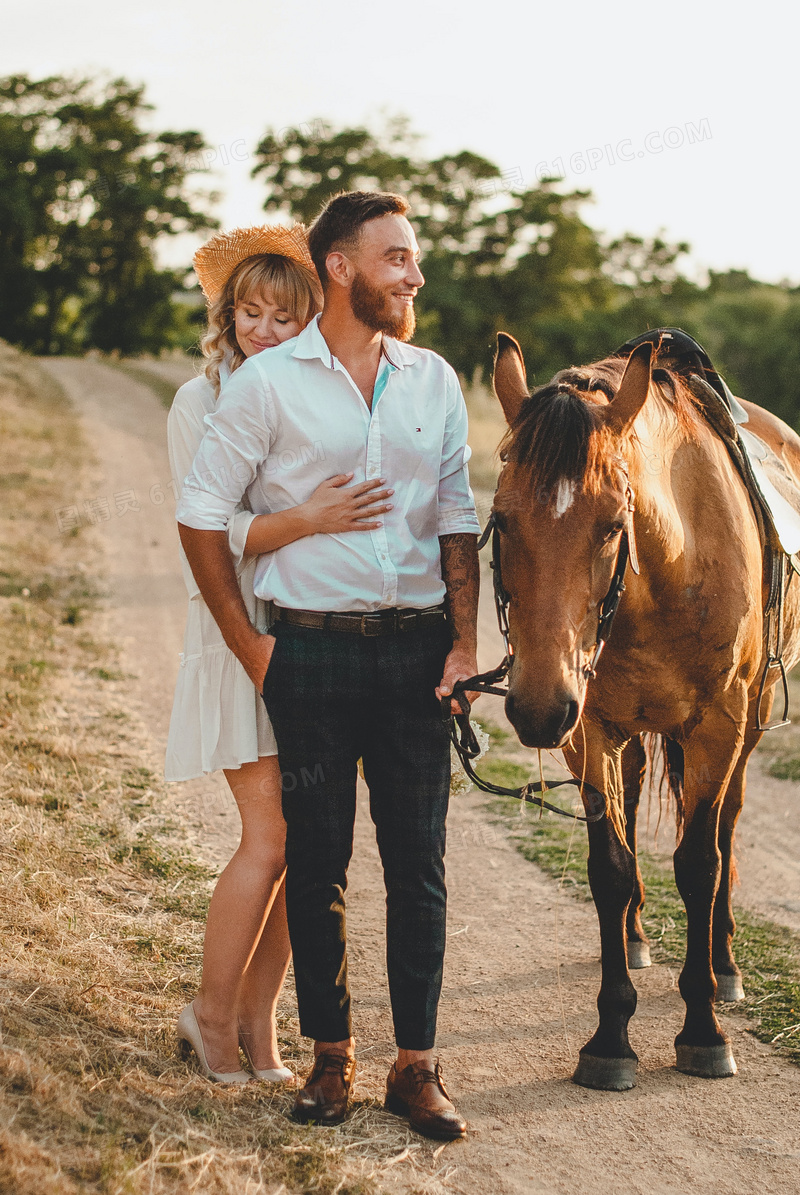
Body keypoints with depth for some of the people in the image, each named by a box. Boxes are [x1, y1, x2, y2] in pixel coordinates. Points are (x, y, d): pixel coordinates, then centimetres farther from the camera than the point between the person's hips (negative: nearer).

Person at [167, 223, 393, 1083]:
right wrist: (308, 519, -27)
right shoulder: (202, 404, -2)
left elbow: (354, 513, 16)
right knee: (270, 836, -9)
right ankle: (211, 1012, 10)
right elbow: (213, 535, -13)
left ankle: (258, 1020, 17)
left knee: (303, 840, 4)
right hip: (244, 633, -4)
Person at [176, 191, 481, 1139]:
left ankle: (416, 1063, 14)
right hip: (310, 650, -2)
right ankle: (330, 1055, 20)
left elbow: (457, 521, 11)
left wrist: (464, 637, 0)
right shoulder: (269, 382, -3)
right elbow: (200, 515, -1)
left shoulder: (436, 381, 8)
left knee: (419, 863, 4)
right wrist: (248, 645, -3)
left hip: (415, 647, 3)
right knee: (316, 862, 6)